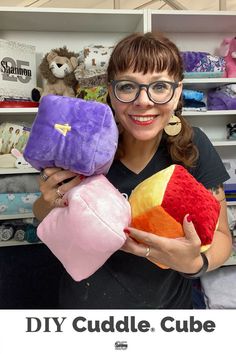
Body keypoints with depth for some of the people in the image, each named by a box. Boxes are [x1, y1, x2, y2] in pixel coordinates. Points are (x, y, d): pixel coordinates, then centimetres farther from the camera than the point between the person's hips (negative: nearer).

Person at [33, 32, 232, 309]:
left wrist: (195, 263, -32)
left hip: (167, 301, 1)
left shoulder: (193, 147, -20)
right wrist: (49, 202, -28)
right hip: (87, 299, 0)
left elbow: (220, 235, -11)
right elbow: (44, 215, -5)